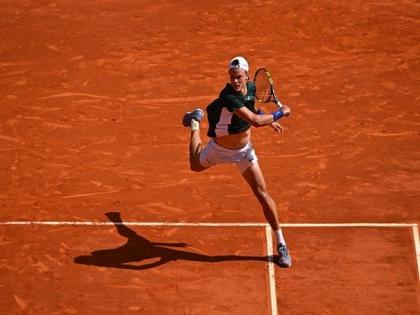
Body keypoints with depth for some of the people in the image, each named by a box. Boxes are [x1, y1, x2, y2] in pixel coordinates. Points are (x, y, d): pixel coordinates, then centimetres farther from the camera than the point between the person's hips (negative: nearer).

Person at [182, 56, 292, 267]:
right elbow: (255, 121, -46)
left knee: (262, 194, -4)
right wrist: (280, 113, -34)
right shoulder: (229, 97, -37)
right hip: (218, 150, -3)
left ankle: (281, 244, 7)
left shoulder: (252, 88, -15)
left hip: (244, 150, 3)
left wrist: (268, 120, 6)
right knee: (196, 166, 29)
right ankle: (195, 122, 54)